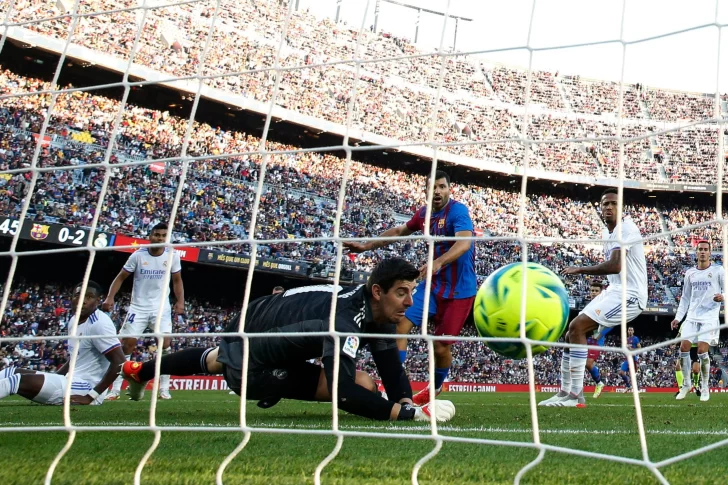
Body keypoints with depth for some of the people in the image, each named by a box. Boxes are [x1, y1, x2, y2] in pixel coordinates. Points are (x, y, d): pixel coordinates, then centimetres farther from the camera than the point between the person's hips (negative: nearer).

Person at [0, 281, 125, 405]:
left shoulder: (99, 324, -16)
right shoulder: (74, 321, 13)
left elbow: (119, 362, -23)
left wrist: (91, 396, -22)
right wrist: (51, 379, 15)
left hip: (85, 387, -9)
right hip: (73, 381, 9)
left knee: (21, 380, -21)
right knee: (12, 372, 5)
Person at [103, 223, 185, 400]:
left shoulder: (172, 256, -3)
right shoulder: (138, 255, -7)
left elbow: (177, 281, 9)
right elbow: (121, 277, 0)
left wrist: (180, 301, -3)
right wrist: (110, 297, -13)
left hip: (162, 307, 1)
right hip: (138, 307, -1)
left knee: (165, 343, -11)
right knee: (126, 343, -4)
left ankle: (164, 389, -2)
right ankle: (115, 389, 5)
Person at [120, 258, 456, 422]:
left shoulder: (377, 311, -13)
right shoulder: (344, 319, -41)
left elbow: (392, 370, -12)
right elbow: (343, 390, -50)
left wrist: (406, 400, -33)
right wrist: (408, 413, -53)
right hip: (250, 366, -9)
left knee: (215, 362, 39)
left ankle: (139, 371, 64)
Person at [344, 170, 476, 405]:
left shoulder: (458, 211, -17)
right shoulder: (424, 213, 5)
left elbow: (464, 242, -35)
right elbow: (399, 231, 23)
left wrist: (439, 262, -51)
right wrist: (366, 246, 21)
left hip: (459, 289, -6)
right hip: (434, 283, 6)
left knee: (441, 345, -2)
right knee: (401, 323, -9)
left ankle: (435, 389, 28)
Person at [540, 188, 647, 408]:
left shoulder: (625, 228, -15)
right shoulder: (606, 233, 14)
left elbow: (615, 266, -28)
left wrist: (580, 270, -19)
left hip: (630, 295, -10)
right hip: (614, 290, 10)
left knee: (576, 327, -21)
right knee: (571, 334, 6)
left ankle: (576, 395, -18)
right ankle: (565, 393, 13)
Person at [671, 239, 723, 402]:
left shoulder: (718, 271, -2)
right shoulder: (690, 273, 11)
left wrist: (722, 297, -25)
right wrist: (678, 318, 9)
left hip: (710, 318, -4)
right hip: (692, 317, 4)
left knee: (702, 351, -13)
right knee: (683, 348, -4)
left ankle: (705, 386, 4)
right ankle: (686, 384, 12)